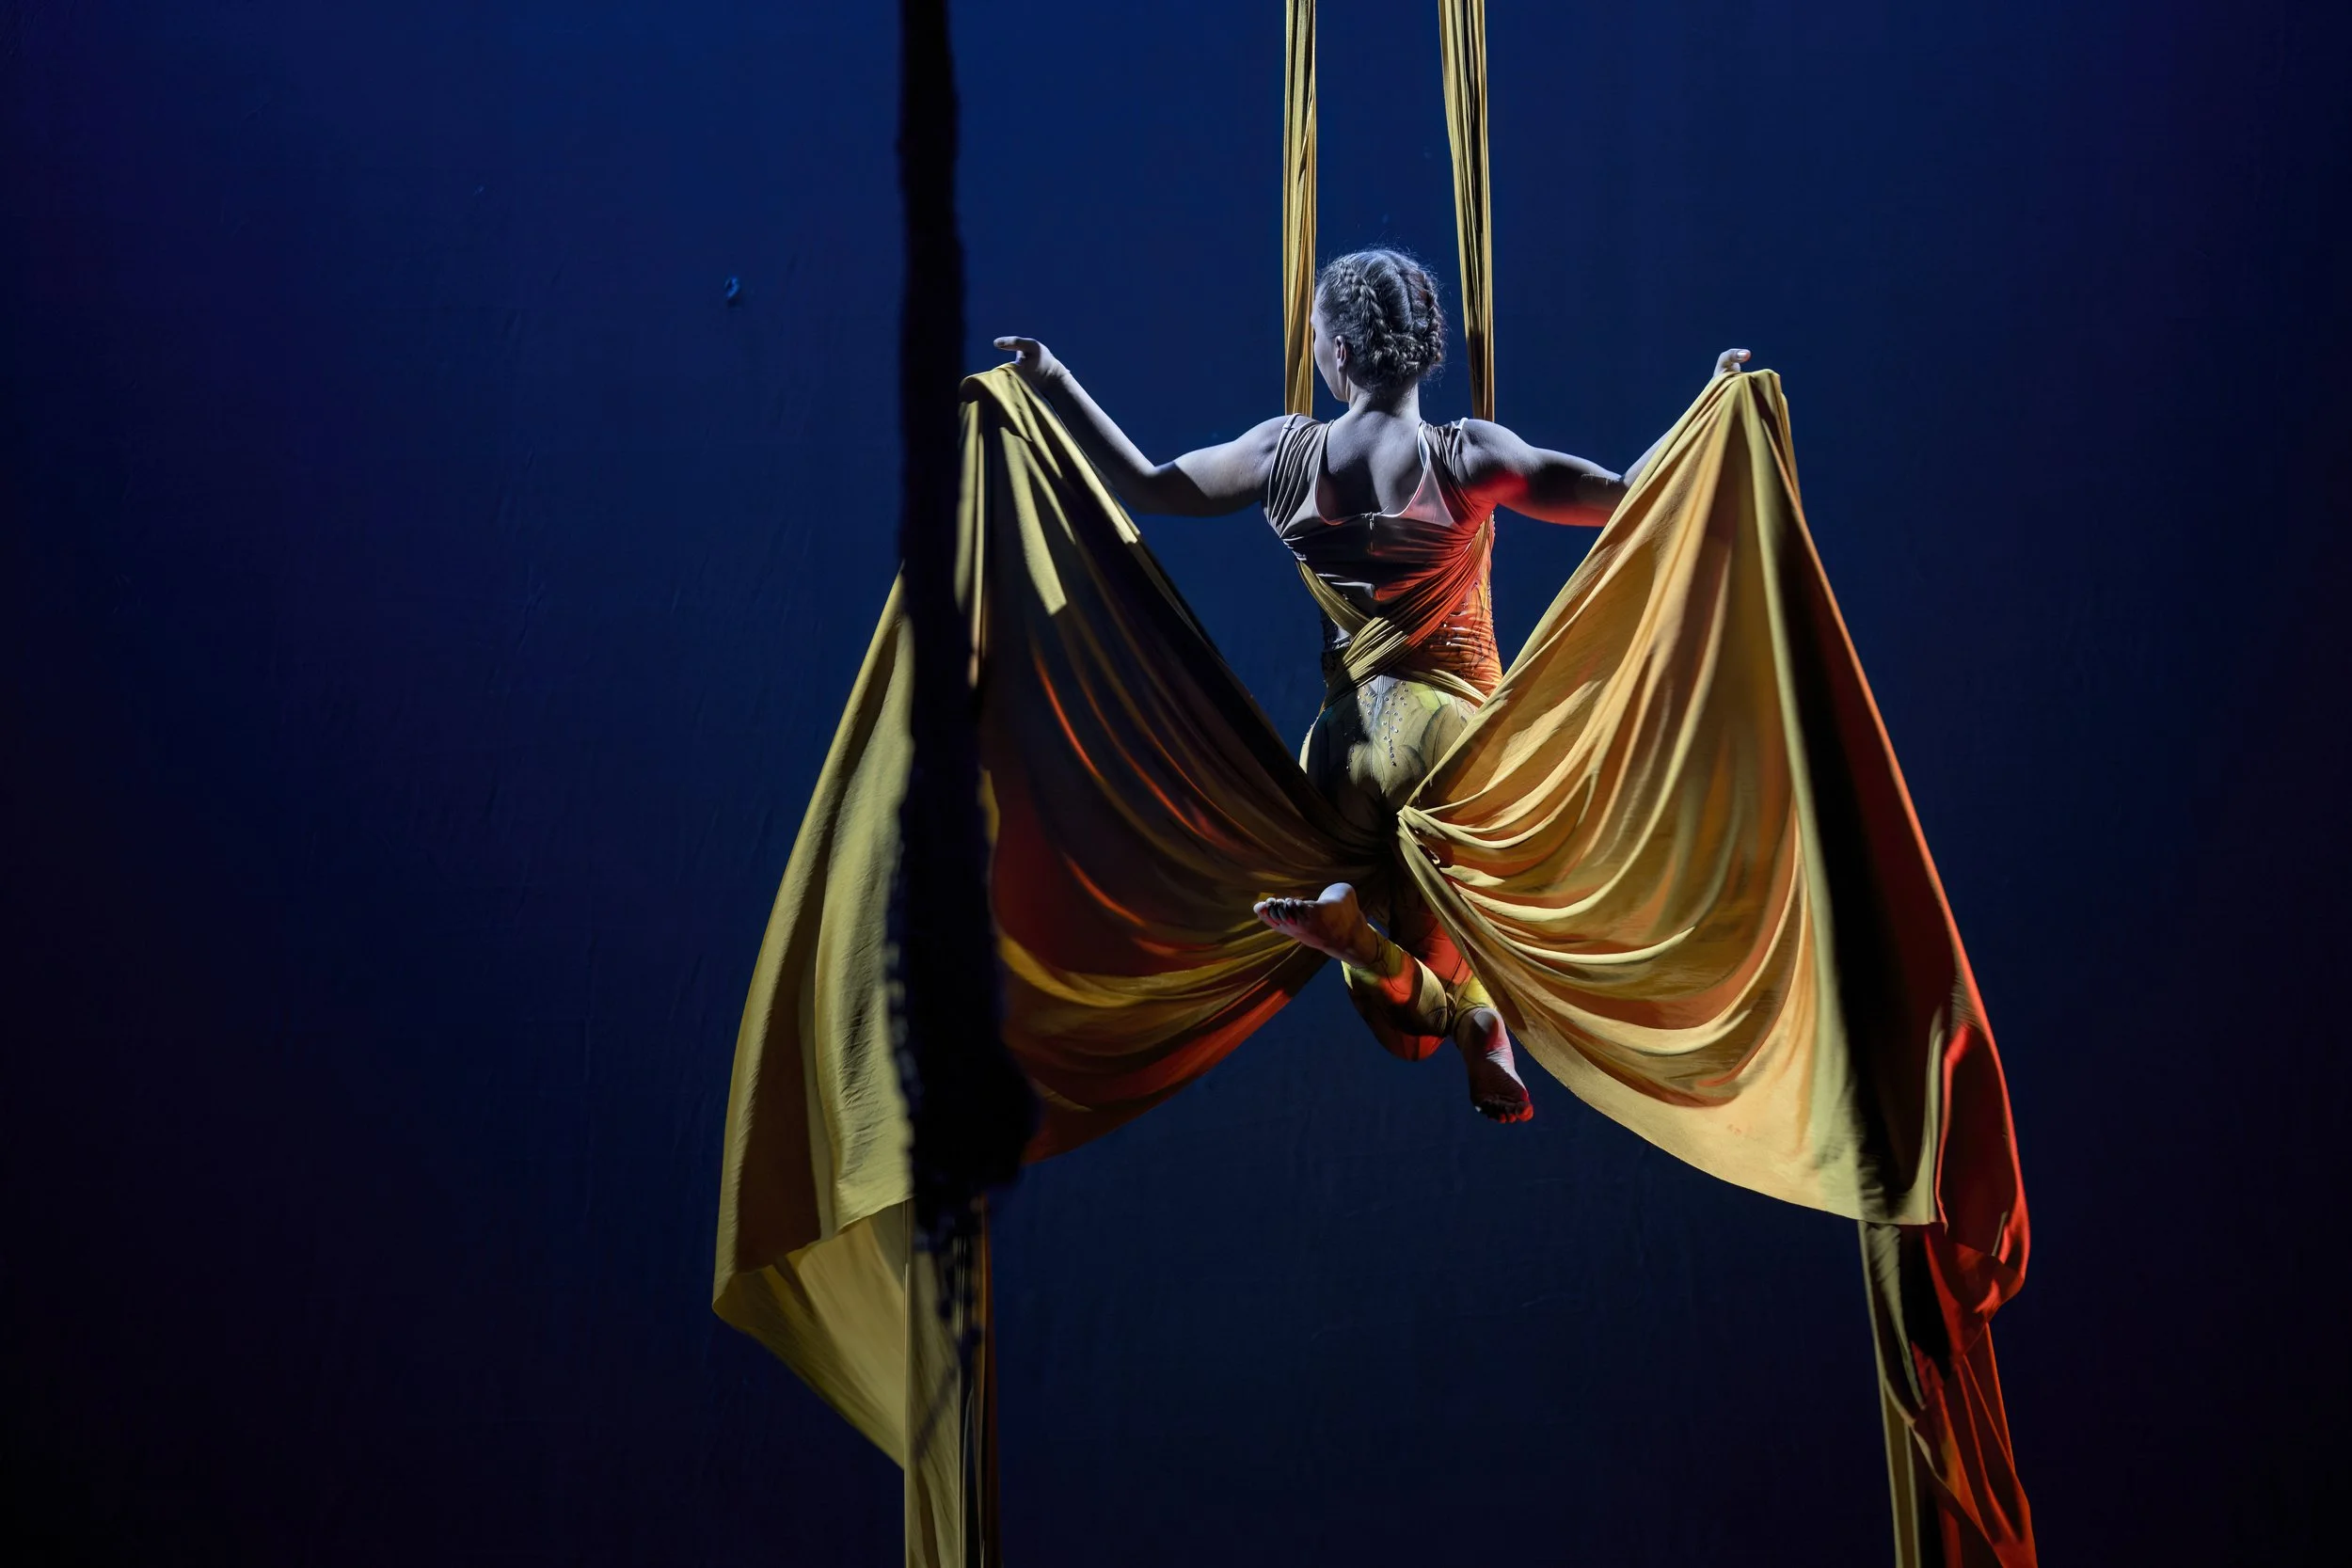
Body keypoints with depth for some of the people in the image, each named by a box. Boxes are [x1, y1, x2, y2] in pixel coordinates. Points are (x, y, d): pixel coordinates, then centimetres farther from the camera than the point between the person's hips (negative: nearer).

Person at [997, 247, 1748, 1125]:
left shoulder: (1286, 452, -2)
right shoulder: (1466, 457, -10)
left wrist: (1053, 382, 20)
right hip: (1457, 726, -3)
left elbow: (1144, 485, 9)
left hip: (1350, 743, 3)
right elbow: (1624, 497, -11)